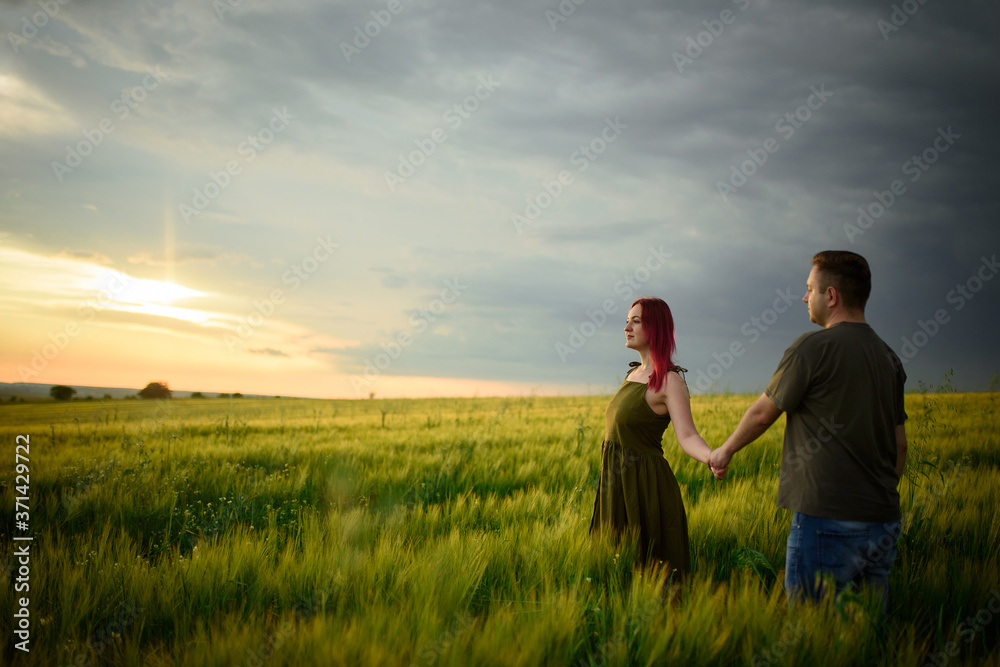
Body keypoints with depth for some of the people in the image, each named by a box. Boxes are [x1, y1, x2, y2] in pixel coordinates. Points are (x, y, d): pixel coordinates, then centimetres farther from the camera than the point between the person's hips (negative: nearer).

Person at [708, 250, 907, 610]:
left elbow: (763, 412, -2)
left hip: (828, 518, -8)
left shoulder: (813, 347, -11)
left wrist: (725, 450, 15)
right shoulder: (889, 358, 12)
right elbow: (900, 446, 16)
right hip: (883, 520, 8)